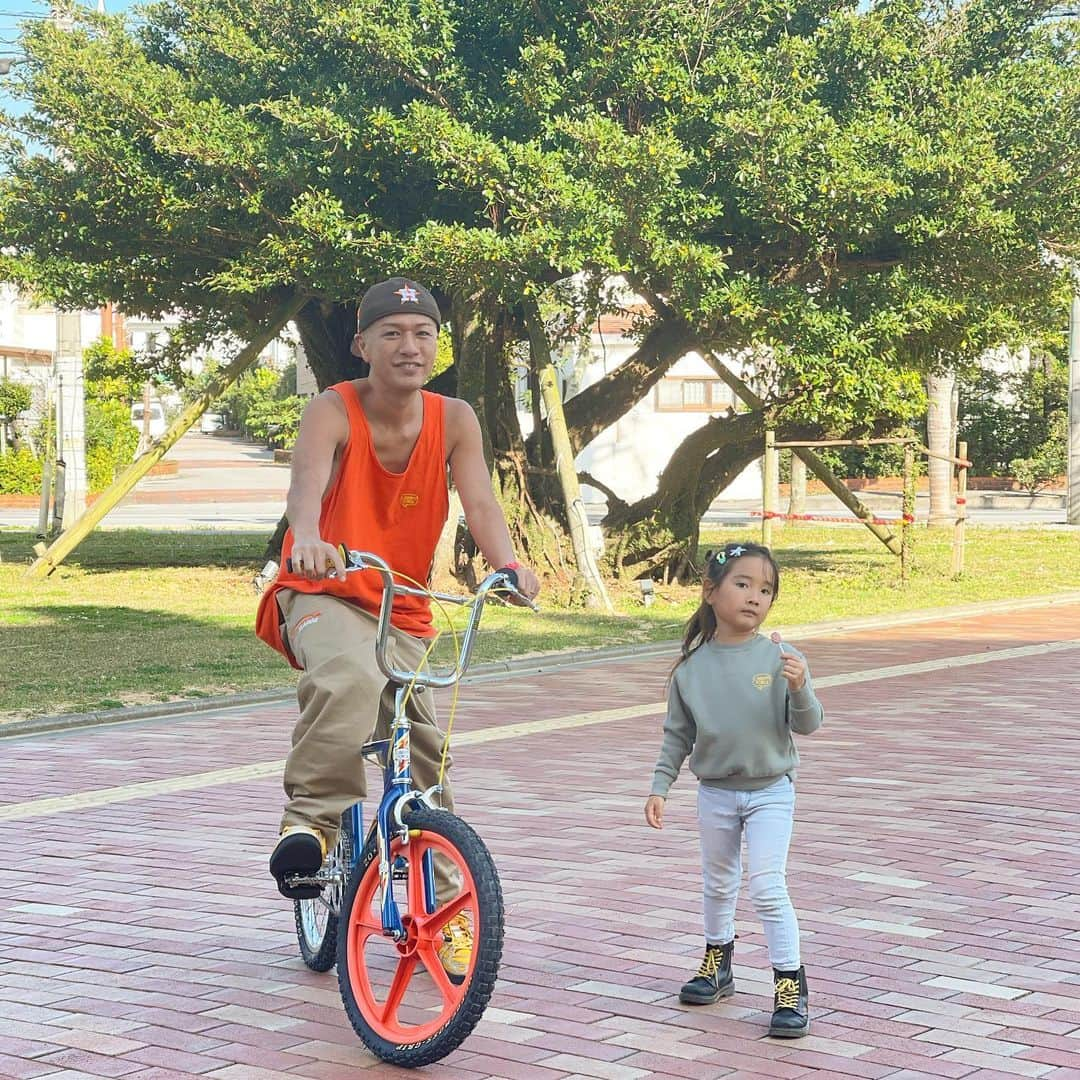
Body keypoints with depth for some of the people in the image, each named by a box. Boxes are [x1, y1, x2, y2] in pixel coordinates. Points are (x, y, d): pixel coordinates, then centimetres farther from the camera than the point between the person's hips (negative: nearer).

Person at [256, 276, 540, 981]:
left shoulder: (454, 421, -5)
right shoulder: (334, 411, -15)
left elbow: (480, 503, -19)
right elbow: (308, 481, -35)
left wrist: (510, 566, -40)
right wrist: (307, 538, -58)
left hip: (404, 610, 4)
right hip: (325, 594, -4)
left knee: (423, 743, 1)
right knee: (349, 679, -38)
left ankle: (444, 905, 16)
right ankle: (310, 819, -30)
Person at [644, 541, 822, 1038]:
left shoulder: (780, 658, -12)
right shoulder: (693, 666, -6)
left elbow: (808, 724, -12)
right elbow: (678, 735, 3)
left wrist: (800, 690, -31)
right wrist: (659, 787, 1)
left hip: (769, 791, -3)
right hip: (715, 792, 3)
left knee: (768, 888, -10)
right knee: (719, 884, 19)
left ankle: (791, 984, -1)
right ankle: (717, 963, 39)